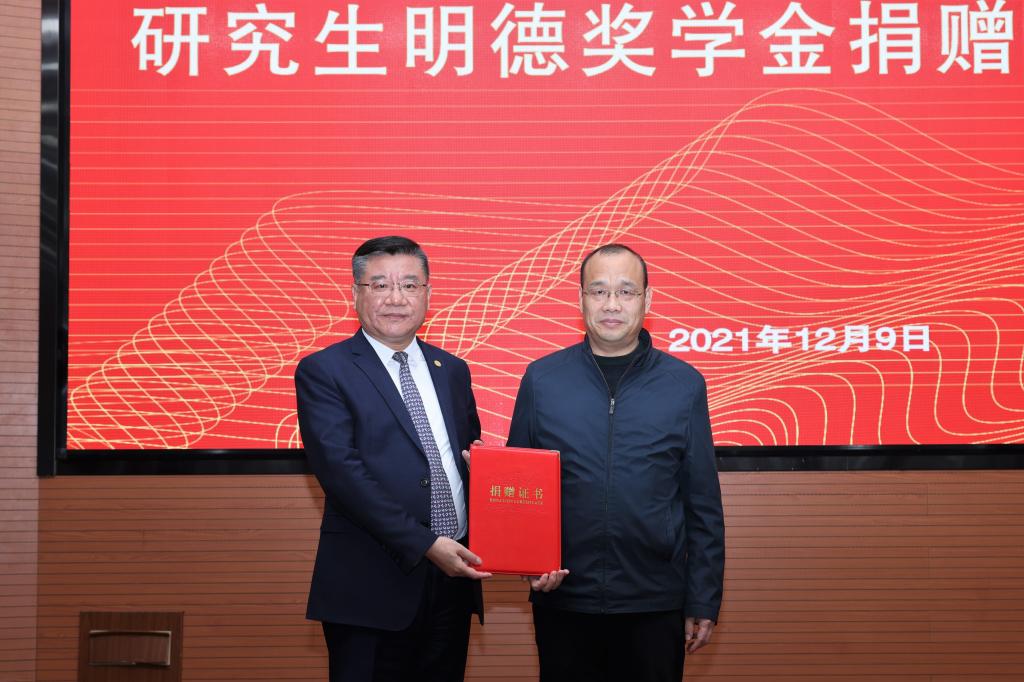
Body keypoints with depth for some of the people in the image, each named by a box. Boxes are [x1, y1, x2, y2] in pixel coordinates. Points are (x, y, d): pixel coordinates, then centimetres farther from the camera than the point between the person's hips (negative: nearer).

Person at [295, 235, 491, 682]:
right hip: (372, 588, -5)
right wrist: (425, 544, -20)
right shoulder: (323, 372, -5)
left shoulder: (452, 370, 13)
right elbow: (342, 472, -15)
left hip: (453, 577, 5)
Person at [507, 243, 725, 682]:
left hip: (655, 603, 0)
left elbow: (703, 506, 2)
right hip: (563, 600, 0)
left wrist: (704, 602, 1)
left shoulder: (684, 384, 0)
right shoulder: (541, 379, 1)